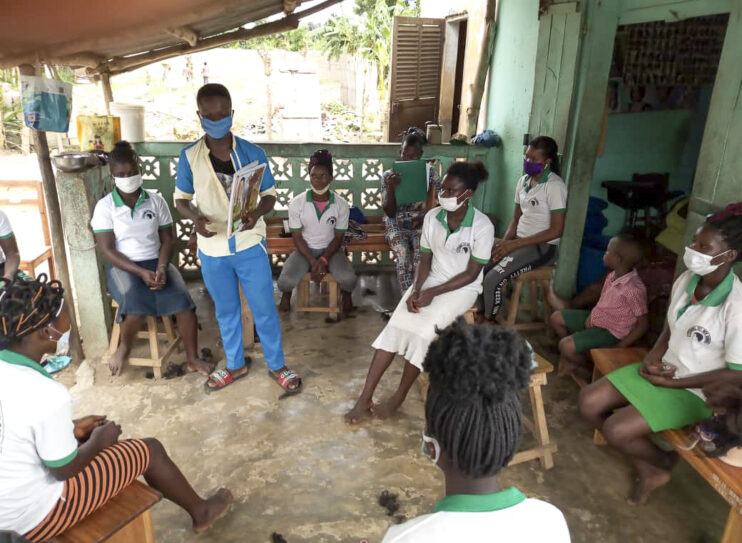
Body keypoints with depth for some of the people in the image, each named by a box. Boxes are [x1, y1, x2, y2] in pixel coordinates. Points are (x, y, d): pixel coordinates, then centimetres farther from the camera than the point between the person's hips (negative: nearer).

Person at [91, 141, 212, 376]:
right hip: (122, 267, -2)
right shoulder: (105, 206, -2)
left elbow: (167, 240, 3)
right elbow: (108, 250, -7)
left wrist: (161, 269, -16)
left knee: (183, 301, -26)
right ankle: (124, 348, -2)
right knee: (135, 303, -34)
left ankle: (192, 358, -11)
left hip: (156, 262, 2)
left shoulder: (156, 201, 5)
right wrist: (141, 272, -20)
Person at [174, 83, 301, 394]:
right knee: (226, 312, 18)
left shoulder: (253, 153, -9)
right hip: (212, 251, 2)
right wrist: (195, 218, -19)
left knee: (264, 309, 9)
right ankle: (235, 365, 39)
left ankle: (276, 366, 29)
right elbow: (180, 198, 4)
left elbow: (270, 195, -1)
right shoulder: (189, 156, -6)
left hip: (250, 247, -1)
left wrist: (257, 213, -23)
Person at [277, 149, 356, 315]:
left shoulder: (342, 205, -12)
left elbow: (338, 238, -5)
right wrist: (313, 262, -19)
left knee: (349, 279, -27)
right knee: (285, 280, -26)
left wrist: (323, 260, -19)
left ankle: (346, 295, 13)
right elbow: (297, 237, -7)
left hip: (330, 249, 0)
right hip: (304, 249, 0)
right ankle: (286, 294, 15)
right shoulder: (296, 203, -14)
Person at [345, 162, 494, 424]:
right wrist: (416, 290, -16)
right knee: (396, 326, -17)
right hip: (431, 282, 4)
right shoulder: (432, 217, -3)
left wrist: (433, 293, -21)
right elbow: (425, 261, 2)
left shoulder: (482, 226, -16)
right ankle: (365, 399, -13)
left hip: (462, 288, -4)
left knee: (422, 330, -26)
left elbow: (472, 274, -14)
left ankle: (399, 396, -3)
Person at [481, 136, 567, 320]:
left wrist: (514, 244, -19)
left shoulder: (555, 186, -14)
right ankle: (480, 313, 6)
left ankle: (488, 321, 1)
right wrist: (504, 242, -5)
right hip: (519, 241, 7)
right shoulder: (523, 181, 9)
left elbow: (556, 230, -17)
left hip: (543, 246, -7)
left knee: (493, 279, -23)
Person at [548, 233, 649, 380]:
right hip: (596, 317, 9)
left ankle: (588, 369, 11)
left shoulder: (634, 289, -30)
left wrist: (619, 347, -22)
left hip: (609, 331, -8)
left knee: (565, 346, -19)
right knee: (557, 318, 10)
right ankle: (572, 356, 22)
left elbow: (643, 325, -22)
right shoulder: (613, 275, -5)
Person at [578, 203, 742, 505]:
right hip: (663, 369, 7)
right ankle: (648, 469, 12)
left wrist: (672, 382, -18)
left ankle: (661, 462, 15)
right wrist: (653, 357, -7)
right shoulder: (685, 280, -4)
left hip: (696, 391, -7)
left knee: (615, 430, -18)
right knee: (589, 402, -2)